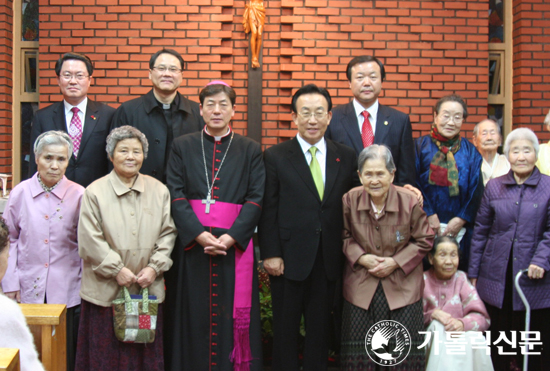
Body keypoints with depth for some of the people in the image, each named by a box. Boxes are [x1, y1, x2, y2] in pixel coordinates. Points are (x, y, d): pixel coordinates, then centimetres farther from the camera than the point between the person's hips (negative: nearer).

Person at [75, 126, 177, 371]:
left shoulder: (159, 190, 6)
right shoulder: (95, 192, -3)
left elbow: (168, 233, 6)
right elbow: (90, 240, -7)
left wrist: (155, 267, -5)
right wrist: (117, 269, -11)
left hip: (148, 289, 3)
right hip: (106, 290, -2)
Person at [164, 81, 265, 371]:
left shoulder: (250, 150, 8)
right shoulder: (183, 146, 9)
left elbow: (256, 198, 0)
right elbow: (175, 195, -1)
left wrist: (230, 237, -14)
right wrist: (200, 235, -14)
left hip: (234, 244, 0)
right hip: (191, 243, 0)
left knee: (232, 316, 1)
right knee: (193, 317, 3)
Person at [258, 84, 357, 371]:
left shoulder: (346, 157, 6)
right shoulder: (275, 157, -2)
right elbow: (268, 210, -4)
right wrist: (270, 254, -9)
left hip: (328, 261, 2)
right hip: (289, 258, -2)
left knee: (320, 330, 12)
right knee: (286, 329, 8)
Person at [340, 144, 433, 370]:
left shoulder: (409, 201, -11)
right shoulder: (350, 200, -7)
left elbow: (424, 240, -1)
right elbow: (345, 236, 6)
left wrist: (396, 262, -11)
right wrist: (361, 258, -10)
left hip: (402, 285, -1)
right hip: (361, 286, 1)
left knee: (406, 351, 3)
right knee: (360, 351, 6)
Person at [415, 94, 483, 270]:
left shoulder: (470, 152, 8)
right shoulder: (420, 146, 3)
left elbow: (476, 191, 3)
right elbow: (413, 184, -3)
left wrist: (461, 219, -7)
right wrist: (428, 214, -11)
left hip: (459, 228, 2)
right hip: (425, 227, -2)